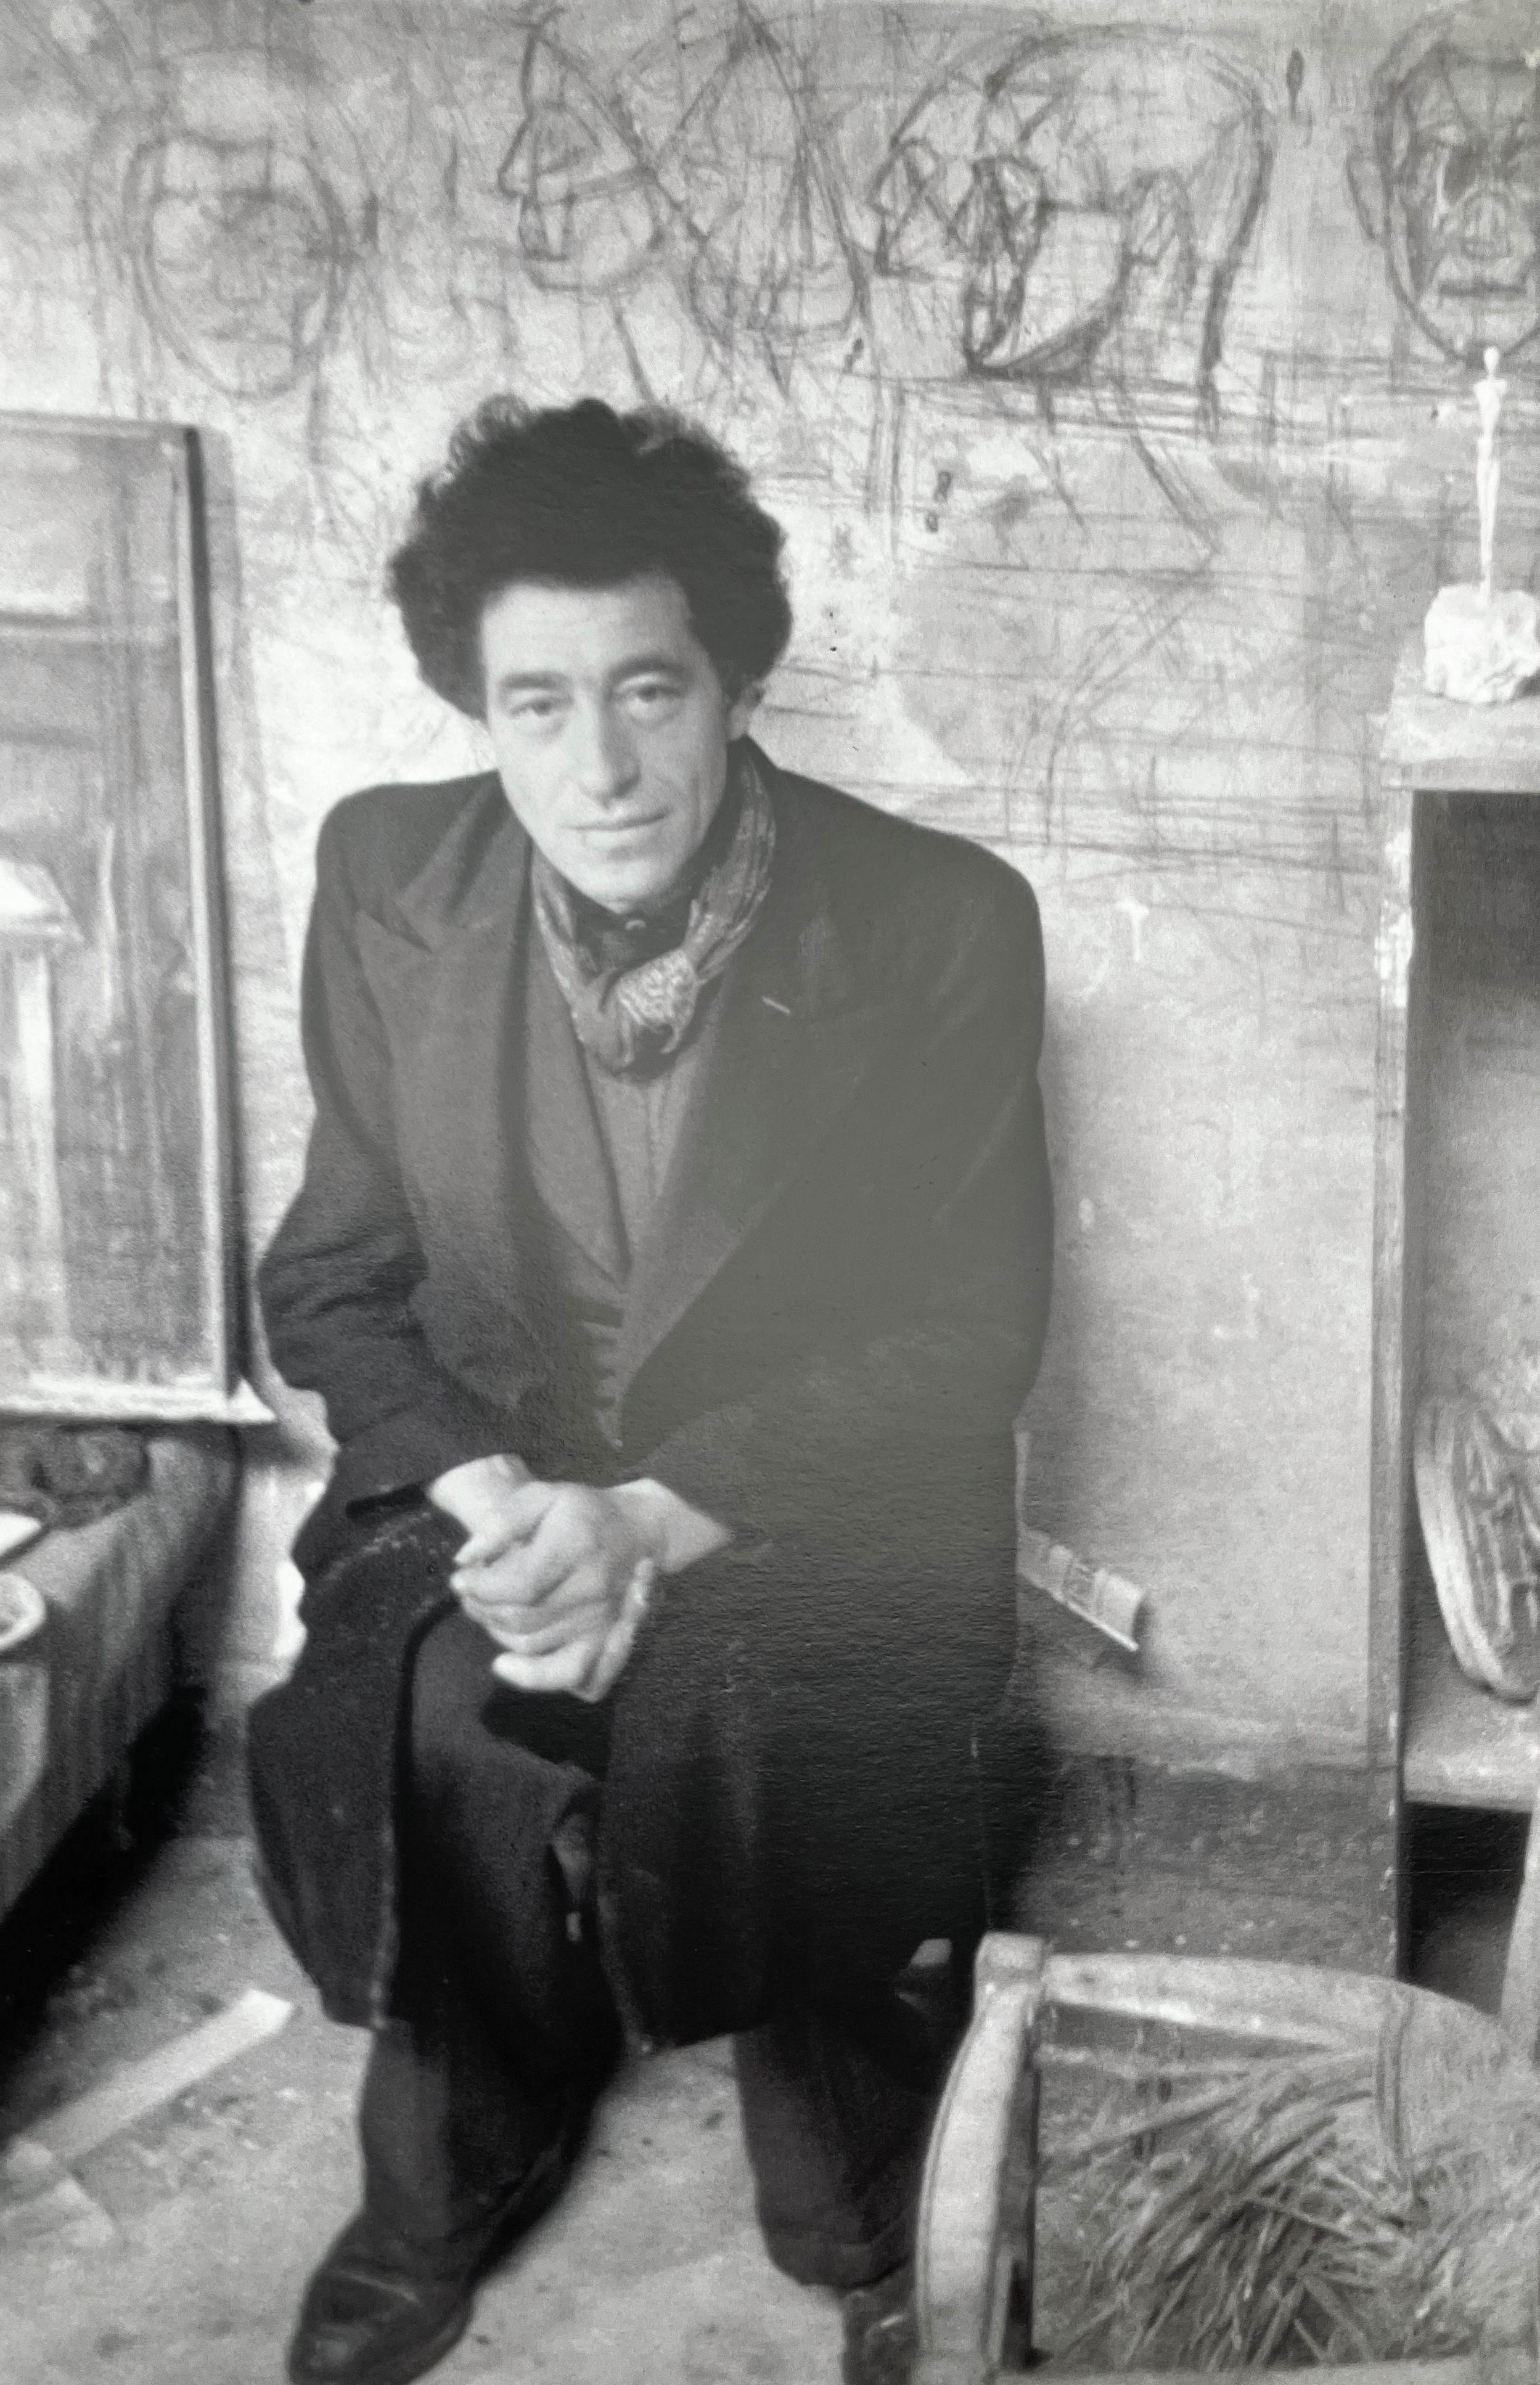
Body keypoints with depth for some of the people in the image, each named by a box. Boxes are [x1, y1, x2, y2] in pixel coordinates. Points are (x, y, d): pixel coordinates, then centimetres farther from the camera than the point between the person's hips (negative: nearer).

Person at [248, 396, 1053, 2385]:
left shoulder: (939, 924, -11)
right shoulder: (387, 883, -3)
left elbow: (970, 1331, -9)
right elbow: (330, 1285, 3)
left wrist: (650, 1520, -20)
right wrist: (504, 1502, -16)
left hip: (815, 1508, -2)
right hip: (486, 1489, 2)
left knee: (725, 1711, -28)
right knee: (443, 1715, -25)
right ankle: (442, 2195, 5)